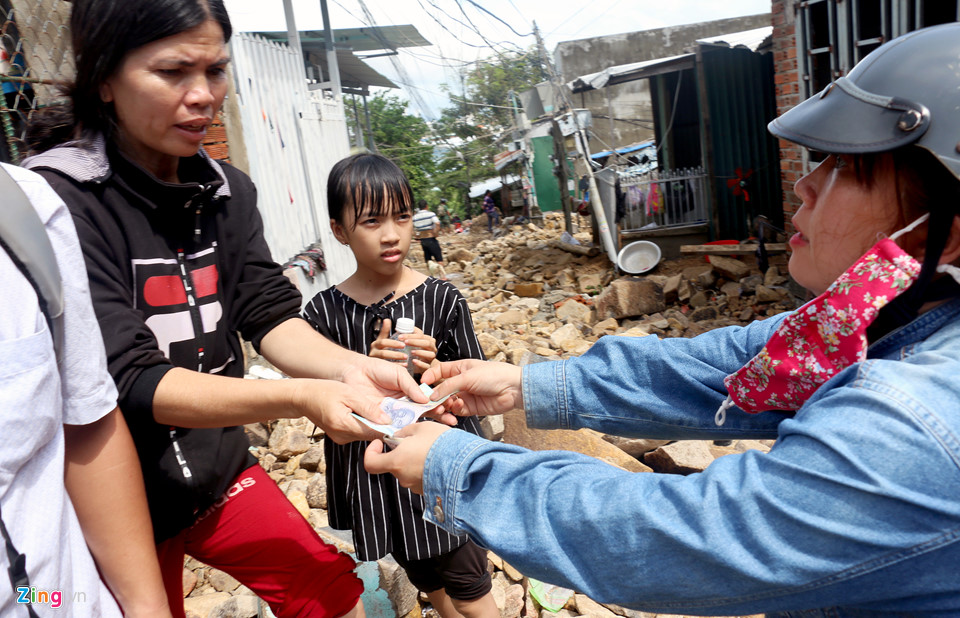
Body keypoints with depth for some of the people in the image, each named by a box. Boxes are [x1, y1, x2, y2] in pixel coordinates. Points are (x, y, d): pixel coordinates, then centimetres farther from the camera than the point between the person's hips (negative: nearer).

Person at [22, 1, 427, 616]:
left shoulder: (226, 190, -2)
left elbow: (270, 314, -7)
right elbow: (130, 380, -26)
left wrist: (346, 367, -27)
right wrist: (301, 398, -36)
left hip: (220, 469, 5)